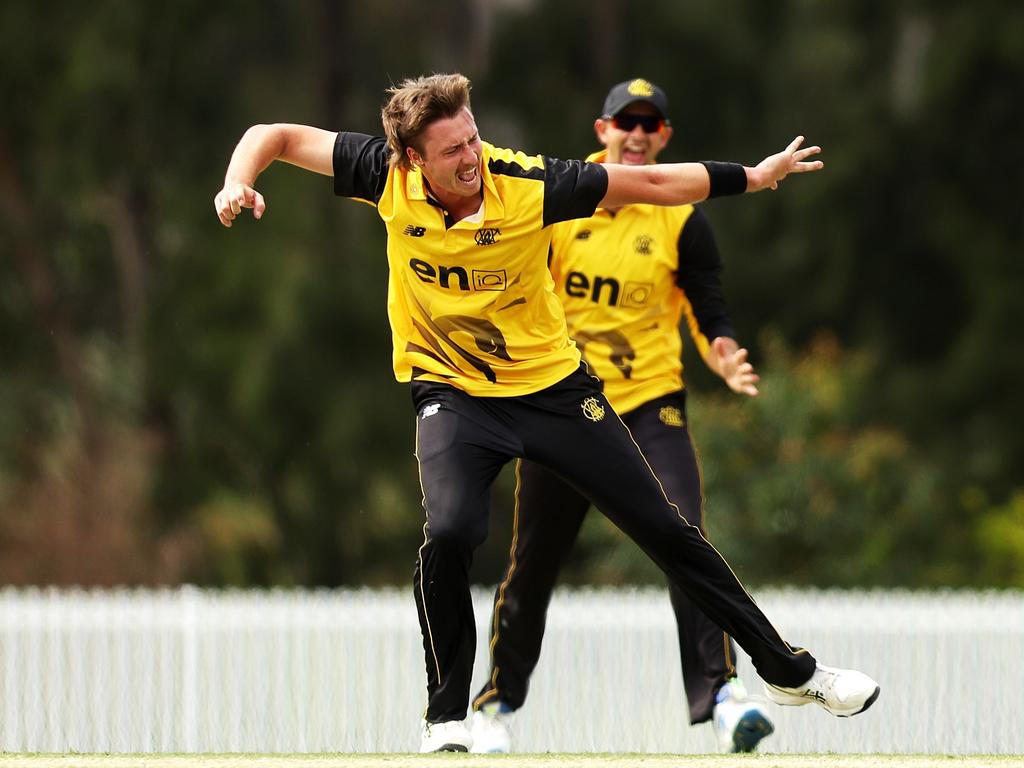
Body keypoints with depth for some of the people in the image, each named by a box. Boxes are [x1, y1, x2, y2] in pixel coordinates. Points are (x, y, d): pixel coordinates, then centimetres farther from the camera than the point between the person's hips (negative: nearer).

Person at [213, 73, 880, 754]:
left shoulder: (527, 184, -23)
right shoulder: (389, 178, -18)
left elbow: (650, 184, -13)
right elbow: (276, 137, -7)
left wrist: (755, 177, -12)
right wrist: (238, 185, -27)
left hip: (551, 382, 0)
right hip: (451, 389, 0)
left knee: (663, 527, 6)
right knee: (449, 532, -28)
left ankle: (789, 670, 22)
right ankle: (446, 718, -10)